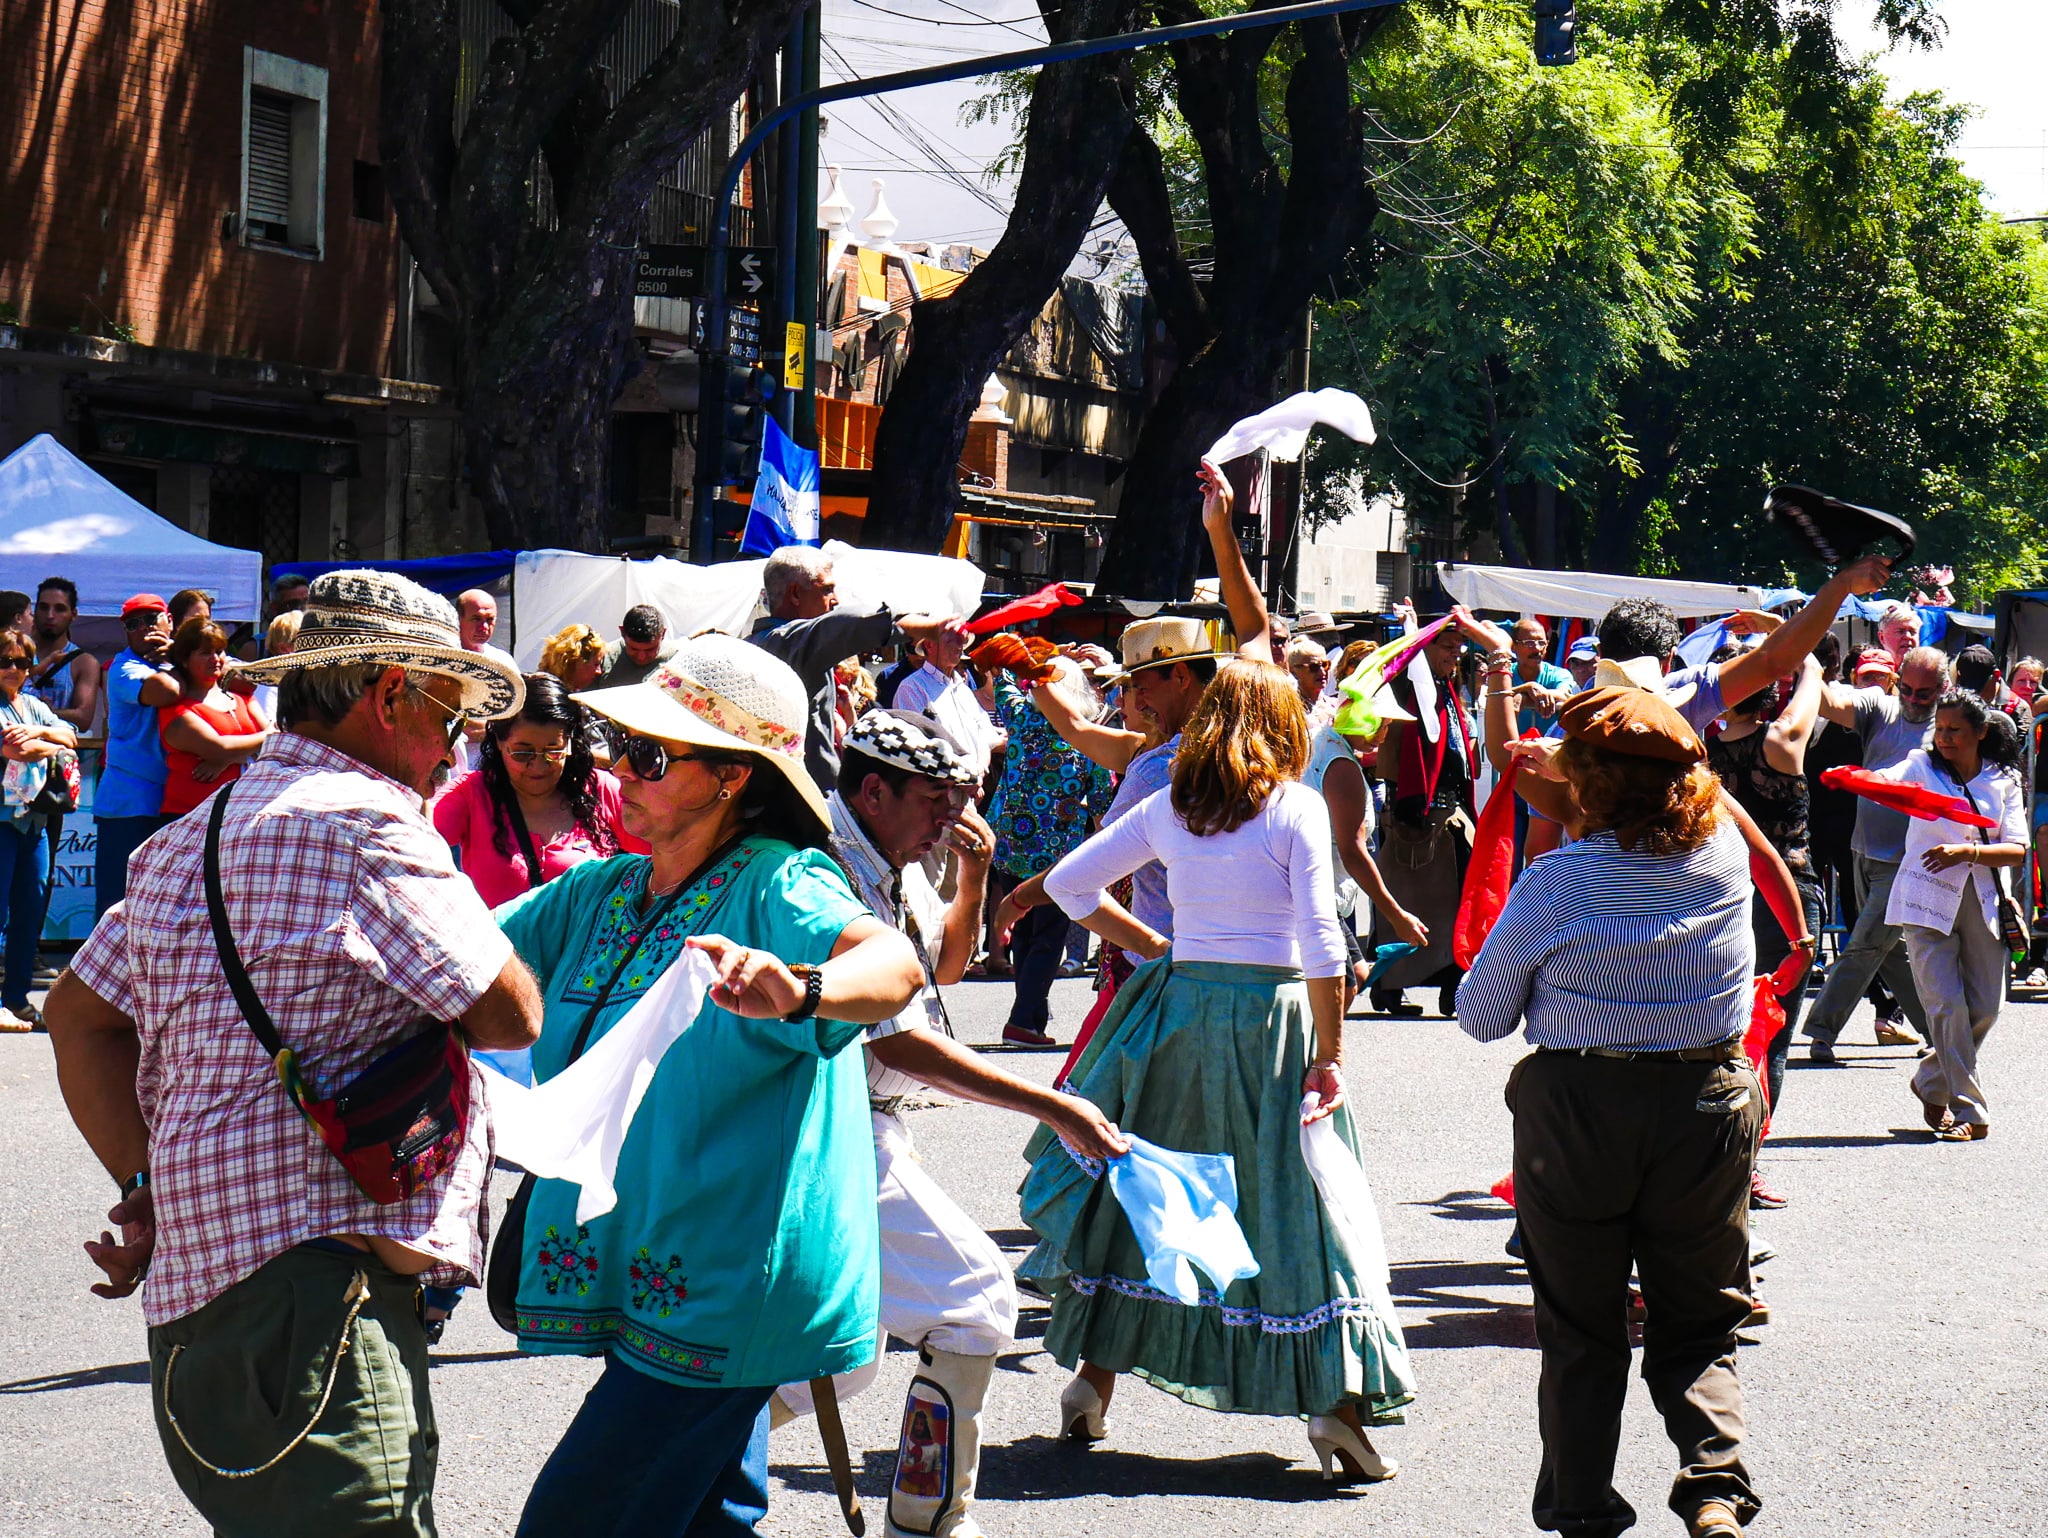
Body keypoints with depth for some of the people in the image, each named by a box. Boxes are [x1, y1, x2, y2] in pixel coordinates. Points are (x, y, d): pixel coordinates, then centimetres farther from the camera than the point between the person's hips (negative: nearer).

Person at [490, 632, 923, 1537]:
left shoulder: (776, 885, -13)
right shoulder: (598, 893, 10)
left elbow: (897, 965, -32)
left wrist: (796, 991, -53)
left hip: (721, 1289, -8)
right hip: (645, 1283, 8)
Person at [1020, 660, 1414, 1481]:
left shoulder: (1168, 807, 7)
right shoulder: (1296, 807, -6)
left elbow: (1069, 882, 13)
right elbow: (1320, 941, -12)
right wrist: (1329, 1055, -9)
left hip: (1177, 1006, 4)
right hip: (1269, 1014, -4)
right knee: (1294, 1190, 0)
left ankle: (1093, 1378, 18)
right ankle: (1334, 1402, -6)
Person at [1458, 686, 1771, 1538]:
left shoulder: (1554, 886, -15)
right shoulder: (1724, 857, -7)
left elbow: (1480, 1016, -2)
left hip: (1577, 1112, -2)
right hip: (1709, 1108, 2)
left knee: (1579, 1332, 12)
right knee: (1698, 1327, 12)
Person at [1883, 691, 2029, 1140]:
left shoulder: (2003, 780, 3)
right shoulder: (1923, 766, -1)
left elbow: (2017, 851, -4)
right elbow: (1886, 783, -21)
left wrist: (1967, 852, -21)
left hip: (1982, 903, 3)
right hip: (1927, 901, -3)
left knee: (1985, 1007, 5)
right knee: (1948, 1005, -10)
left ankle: (1932, 1083, 28)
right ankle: (1970, 1111, -3)